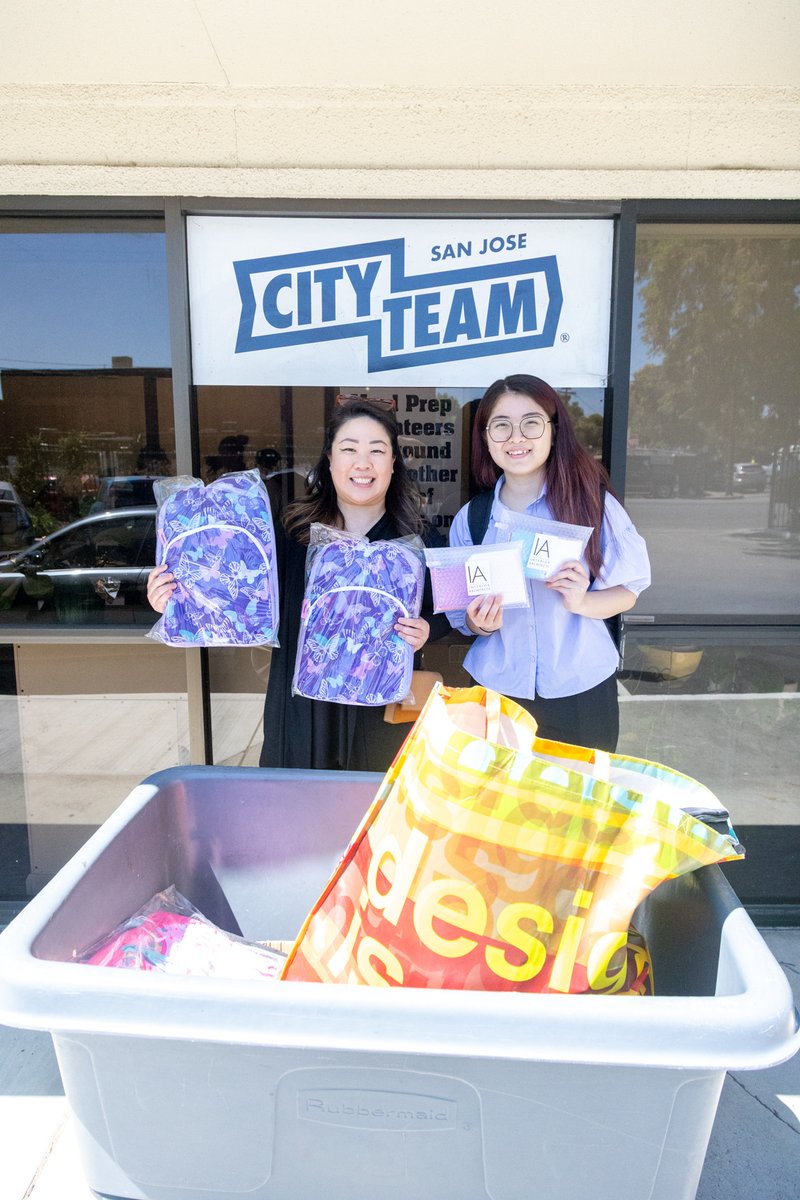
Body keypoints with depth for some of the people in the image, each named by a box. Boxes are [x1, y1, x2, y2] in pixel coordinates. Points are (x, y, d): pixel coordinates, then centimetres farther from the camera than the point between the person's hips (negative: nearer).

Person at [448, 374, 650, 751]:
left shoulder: (594, 502, -6)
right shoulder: (470, 518, 0)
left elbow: (628, 590, -2)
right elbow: (461, 615, 5)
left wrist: (582, 602, -21)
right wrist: (483, 623, -16)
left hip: (580, 690, -1)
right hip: (498, 691, 2)